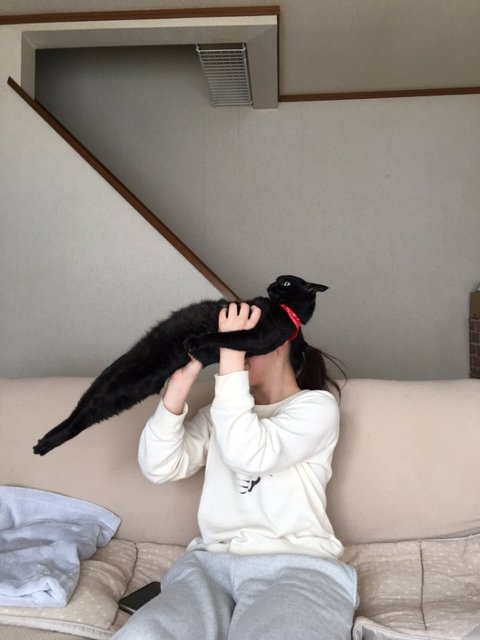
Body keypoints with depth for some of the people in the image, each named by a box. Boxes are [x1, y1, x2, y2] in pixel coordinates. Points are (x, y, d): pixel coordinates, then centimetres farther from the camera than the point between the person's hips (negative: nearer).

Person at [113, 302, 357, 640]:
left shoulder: (317, 405, 7)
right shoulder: (219, 413, 21)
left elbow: (247, 455, -12)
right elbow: (159, 467, 4)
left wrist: (231, 355, -11)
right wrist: (182, 379, -5)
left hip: (296, 566, -3)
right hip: (211, 563, 4)